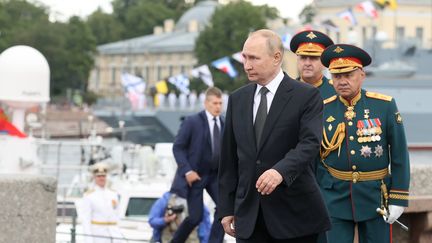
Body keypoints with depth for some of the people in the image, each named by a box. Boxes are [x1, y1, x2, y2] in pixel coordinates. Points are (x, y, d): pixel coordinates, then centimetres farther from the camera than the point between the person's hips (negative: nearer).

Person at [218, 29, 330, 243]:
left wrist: (281, 171, -35)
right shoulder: (238, 99, 11)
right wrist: (226, 207, 9)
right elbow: (229, 157, 13)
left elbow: (310, 143, -17)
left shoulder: (306, 96, -4)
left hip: (294, 213, -4)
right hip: (248, 215, 4)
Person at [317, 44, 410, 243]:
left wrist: (398, 199, -6)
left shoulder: (385, 106, -4)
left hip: (374, 195, -1)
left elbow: (399, 155, -3)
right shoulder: (323, 110, 0)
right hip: (335, 196, 1)